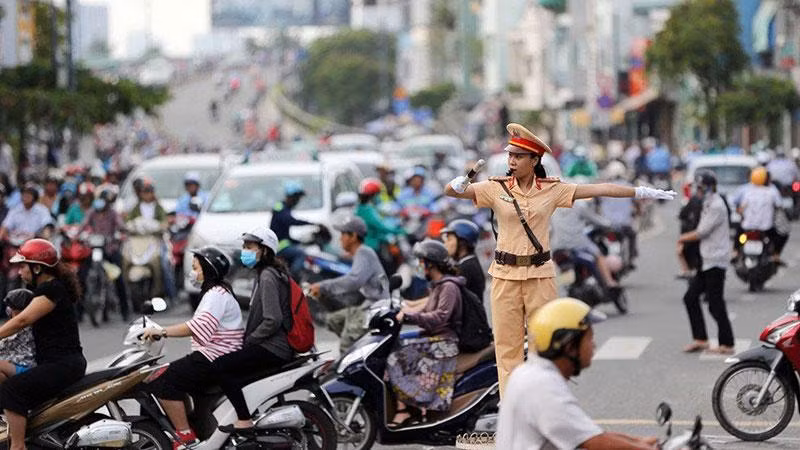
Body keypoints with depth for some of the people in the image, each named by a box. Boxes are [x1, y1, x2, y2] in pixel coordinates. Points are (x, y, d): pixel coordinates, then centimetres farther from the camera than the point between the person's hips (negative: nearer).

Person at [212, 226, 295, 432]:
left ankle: (244, 420, -20)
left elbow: (272, 320, -22)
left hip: (273, 349, -11)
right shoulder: (263, 274, 19)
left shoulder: (268, 277, -14)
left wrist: (249, 340, -13)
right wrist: (246, 337, 14)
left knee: (220, 366, -18)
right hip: (273, 346, 11)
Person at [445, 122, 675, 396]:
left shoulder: (551, 190, 1)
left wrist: (643, 192, -1)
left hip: (540, 275, 0)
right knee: (507, 345, 2)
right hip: (505, 275, 0)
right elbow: (451, 191, -8)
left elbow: (599, 189, 0)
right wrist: (458, 185, -32)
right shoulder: (496, 188, -1)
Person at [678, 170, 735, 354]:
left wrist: (683, 238, 0)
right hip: (706, 261, 10)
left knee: (715, 304, -7)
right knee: (690, 298, 10)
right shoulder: (708, 204, 16)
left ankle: (727, 344, 0)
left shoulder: (717, 206, -16)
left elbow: (702, 233, -15)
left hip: (716, 261, -10)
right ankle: (700, 339, 13)